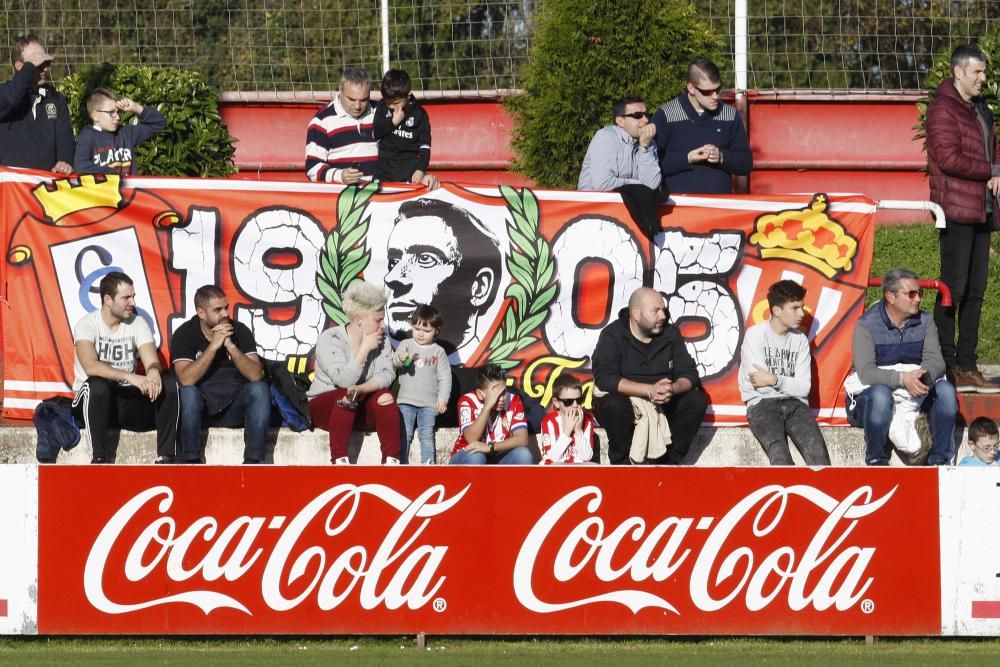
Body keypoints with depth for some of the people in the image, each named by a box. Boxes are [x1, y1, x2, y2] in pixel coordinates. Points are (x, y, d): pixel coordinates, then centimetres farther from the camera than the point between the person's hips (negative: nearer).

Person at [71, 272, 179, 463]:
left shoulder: (138, 323, 3)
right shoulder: (87, 325, -11)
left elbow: (152, 362, -10)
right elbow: (90, 367, -28)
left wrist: (153, 373, -36)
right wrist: (130, 377, -41)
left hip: (128, 401, 4)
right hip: (95, 403, -4)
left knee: (169, 384, -19)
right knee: (97, 385, -38)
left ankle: (165, 456, -21)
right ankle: (101, 458, -30)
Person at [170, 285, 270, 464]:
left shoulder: (240, 331, -2)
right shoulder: (184, 334, -7)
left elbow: (256, 375, -14)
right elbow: (186, 380, -23)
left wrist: (230, 345, -24)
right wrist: (214, 346, -24)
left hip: (234, 409, 2)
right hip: (200, 408, -2)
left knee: (259, 389, -25)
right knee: (188, 392, -32)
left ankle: (253, 460, -25)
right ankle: (192, 460, -24)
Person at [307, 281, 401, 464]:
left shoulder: (381, 339, -2)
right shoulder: (330, 339, -17)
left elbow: (386, 375, -16)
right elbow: (343, 381, -29)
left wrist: (360, 389, -34)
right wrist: (364, 349, -27)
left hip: (361, 409, 4)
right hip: (324, 404, -4)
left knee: (384, 397, -26)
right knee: (345, 396, -35)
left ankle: (391, 460, -27)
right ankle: (339, 461, -36)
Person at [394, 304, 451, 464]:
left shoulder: (438, 352, 3)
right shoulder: (405, 345, 2)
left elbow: (445, 377, 3)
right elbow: (392, 365, -9)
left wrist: (442, 398, -6)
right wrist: (400, 360, -32)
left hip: (429, 403, 0)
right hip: (406, 401, 0)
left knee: (427, 436, 3)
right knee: (404, 435, 1)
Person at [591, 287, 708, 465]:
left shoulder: (670, 334, 1)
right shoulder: (612, 335, -11)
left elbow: (689, 374, -3)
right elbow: (605, 378, -25)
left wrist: (673, 389, -29)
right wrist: (650, 390, -35)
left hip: (663, 404, 4)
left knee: (697, 401, -19)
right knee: (614, 406, -36)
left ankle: (669, 460, -9)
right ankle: (622, 461, -14)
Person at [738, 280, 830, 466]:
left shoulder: (800, 340, 11)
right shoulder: (756, 335, -1)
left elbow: (804, 387, 2)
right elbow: (760, 386, -8)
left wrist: (774, 380, -9)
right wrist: (790, 384, 2)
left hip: (794, 403, 4)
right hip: (762, 403, -4)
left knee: (816, 447, -25)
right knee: (778, 450, -32)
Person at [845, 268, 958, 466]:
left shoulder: (924, 322, 5)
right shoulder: (866, 325, -10)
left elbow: (935, 362, -6)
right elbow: (865, 372, -20)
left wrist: (923, 376, -31)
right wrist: (902, 379, -35)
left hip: (917, 392, 4)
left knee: (945, 389, -22)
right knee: (880, 394, -37)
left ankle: (939, 459, -17)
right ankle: (876, 461, -26)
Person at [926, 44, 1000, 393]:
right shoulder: (943, 109, -8)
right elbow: (948, 158, -19)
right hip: (956, 210, -9)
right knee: (954, 287, -10)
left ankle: (967, 367, 11)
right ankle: (945, 368, -9)